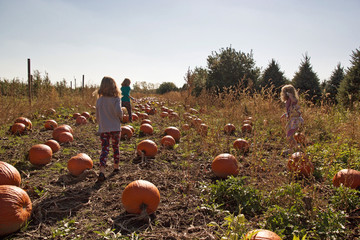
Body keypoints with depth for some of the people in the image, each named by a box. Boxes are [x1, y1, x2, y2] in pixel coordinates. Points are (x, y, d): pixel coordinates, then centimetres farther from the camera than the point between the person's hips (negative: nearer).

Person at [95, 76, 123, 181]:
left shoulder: (99, 100, 2)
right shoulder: (116, 99, -9)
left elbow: (97, 116, 8)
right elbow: (118, 111, -25)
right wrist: (120, 117, -3)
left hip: (103, 129, 2)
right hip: (115, 128, -2)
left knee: (104, 149, 1)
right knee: (116, 147, 17)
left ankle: (102, 171, -15)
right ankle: (116, 166, 33)